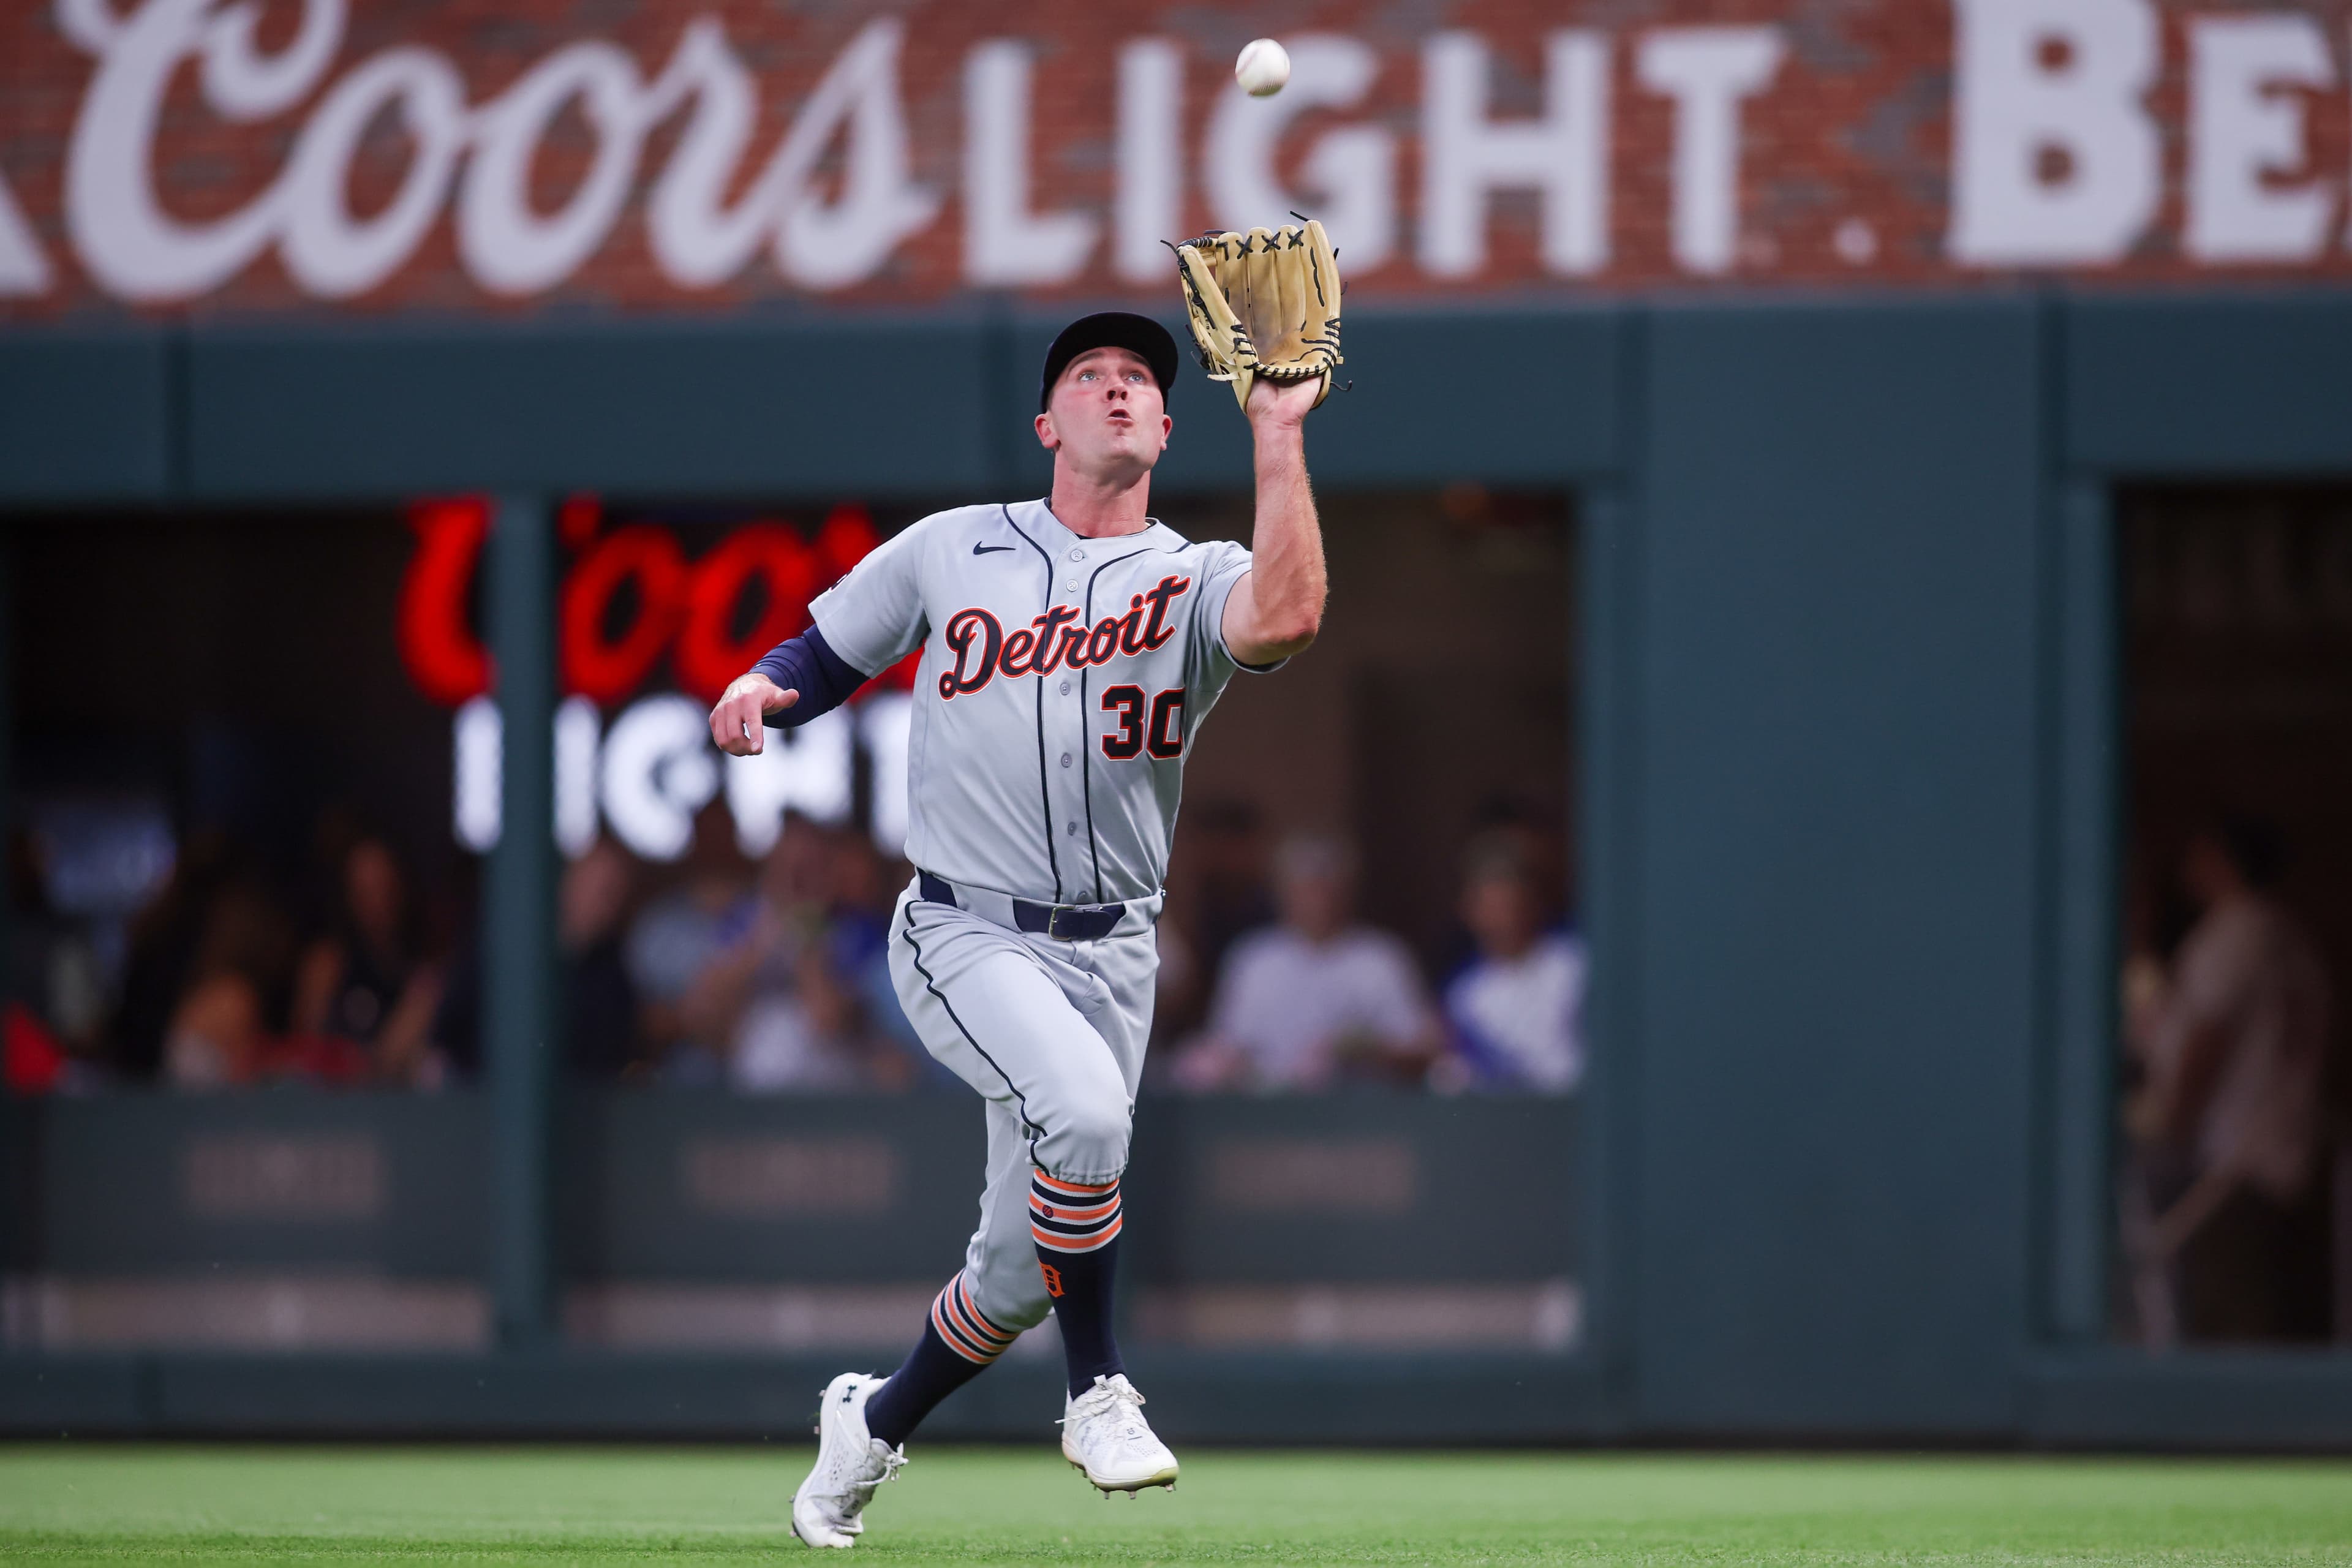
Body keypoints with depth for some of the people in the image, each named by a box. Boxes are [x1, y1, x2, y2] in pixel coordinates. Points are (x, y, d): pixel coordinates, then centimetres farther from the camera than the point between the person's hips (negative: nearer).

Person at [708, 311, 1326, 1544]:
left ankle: (873, 1422, 34)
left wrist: (1279, 436, -21)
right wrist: (758, 690, -7)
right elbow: (827, 652, 16)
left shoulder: (1196, 579, 2)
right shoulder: (953, 549, 5)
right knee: (1082, 1103, -32)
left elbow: (1286, 619, -21)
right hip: (964, 936, -3)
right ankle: (1097, 1392, -17)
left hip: (1108, 956, 3)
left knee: (1021, 1268, 6)